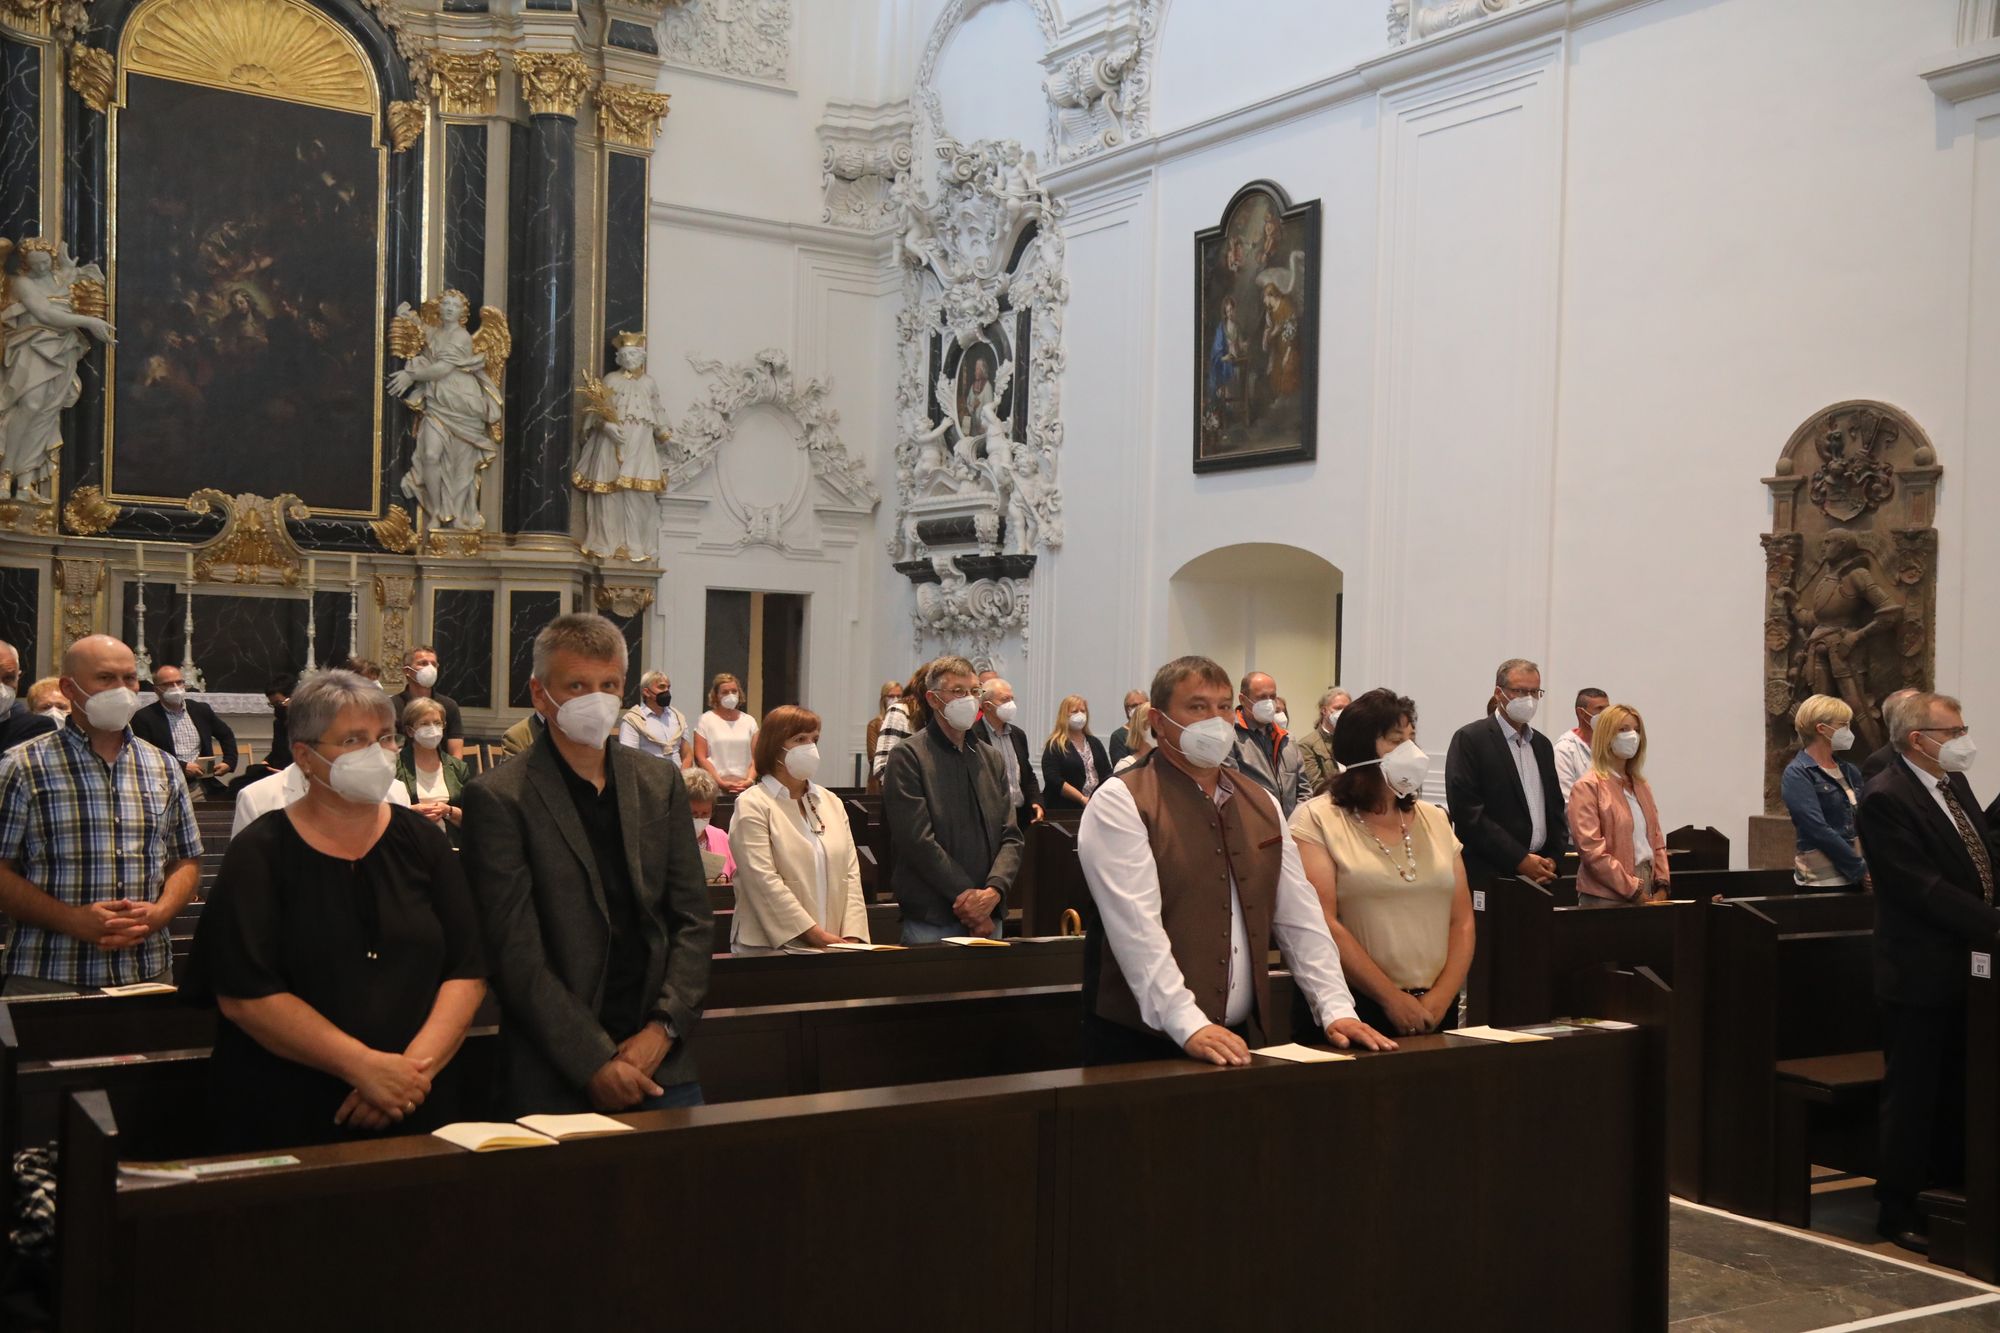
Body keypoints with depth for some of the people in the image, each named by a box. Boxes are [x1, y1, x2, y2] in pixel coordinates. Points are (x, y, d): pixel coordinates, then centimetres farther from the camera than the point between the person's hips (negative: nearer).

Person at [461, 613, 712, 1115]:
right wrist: (594, 1062, -13)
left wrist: (664, 1026, -5)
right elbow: (517, 953, -10)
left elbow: (693, 918, 8)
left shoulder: (662, 782, 8)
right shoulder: (497, 798, -6)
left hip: (662, 1062, 4)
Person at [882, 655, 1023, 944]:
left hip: (989, 918, 5)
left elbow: (1011, 837, 8)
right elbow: (918, 841, -13)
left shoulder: (991, 758, 14)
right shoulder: (908, 757, -5)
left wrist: (993, 891, -11)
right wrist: (969, 896, -14)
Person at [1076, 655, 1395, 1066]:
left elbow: (1299, 917, 8)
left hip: (1241, 1039, 5)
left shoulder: (1263, 805, 12)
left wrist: (1336, 1010, -3)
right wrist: (1189, 1025, -27)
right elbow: (1136, 927, -19)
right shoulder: (1121, 804, -8)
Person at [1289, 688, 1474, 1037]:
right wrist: (1393, 999, -15)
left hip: (1434, 1011, 5)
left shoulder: (1435, 820, 12)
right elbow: (1322, 925, -14)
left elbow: (1462, 921, 8)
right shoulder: (1315, 819, -4)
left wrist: (1441, 998, -7)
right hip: (1350, 1011, -5)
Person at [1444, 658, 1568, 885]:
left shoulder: (1541, 744, 17)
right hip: (1489, 874, -6)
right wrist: (1520, 859, -13)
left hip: (1539, 876, 6)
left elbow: (1555, 807, 21)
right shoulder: (1469, 739, -5)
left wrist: (1552, 858, 3)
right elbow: (1466, 811, -12)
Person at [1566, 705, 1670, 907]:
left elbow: (1656, 840, 17)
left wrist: (1661, 885, 2)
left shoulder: (1642, 786, 16)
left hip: (1646, 896, 6)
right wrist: (1634, 890, -14)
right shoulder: (1588, 787, -7)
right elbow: (1591, 849, -15)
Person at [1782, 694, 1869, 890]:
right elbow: (1819, 830, -17)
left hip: (1858, 878, 6)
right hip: (1824, 880, -6)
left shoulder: (1849, 771, 14)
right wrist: (1862, 869, -15)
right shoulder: (1797, 774, -8)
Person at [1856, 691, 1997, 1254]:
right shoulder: (1885, 799, -17)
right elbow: (1924, 888, -22)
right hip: (1921, 973, -8)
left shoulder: (1954, 785, 11)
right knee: (1912, 1097, 3)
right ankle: (1898, 1211, 15)